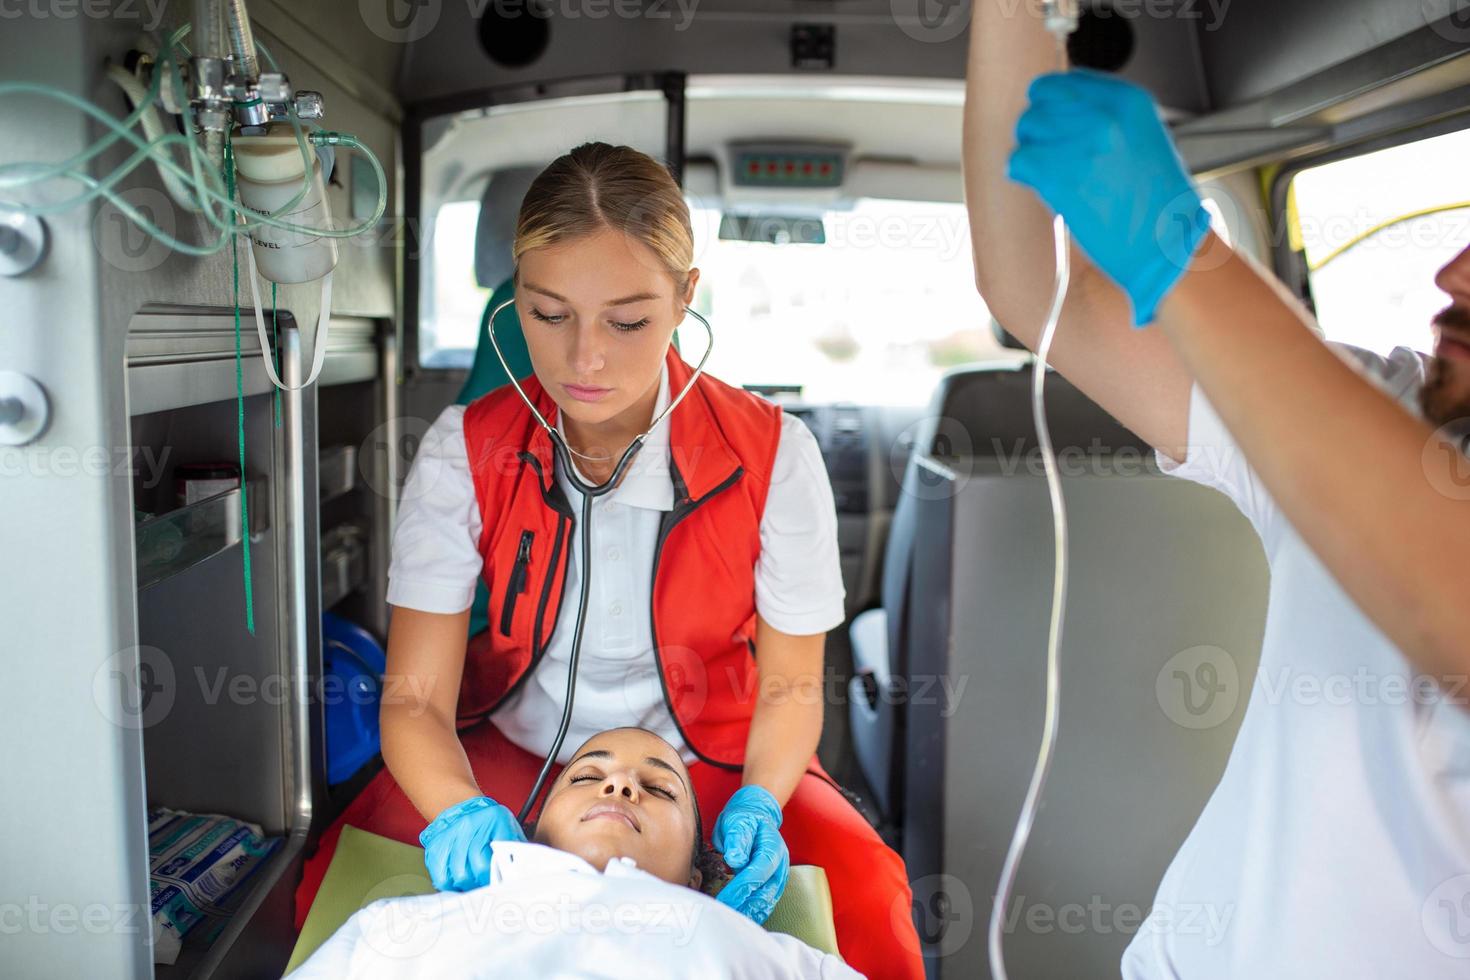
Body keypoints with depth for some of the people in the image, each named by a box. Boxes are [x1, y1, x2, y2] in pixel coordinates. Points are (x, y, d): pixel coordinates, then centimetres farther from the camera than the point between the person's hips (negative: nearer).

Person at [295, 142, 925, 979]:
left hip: (707, 754, -1)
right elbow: (416, 698, -13)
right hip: (512, 754, 2)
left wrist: (758, 805, -26)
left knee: (866, 899, -26)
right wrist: (459, 811, -34)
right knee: (334, 881, -22)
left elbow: (790, 687, -6)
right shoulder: (464, 452, -13)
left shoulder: (772, 455, -16)